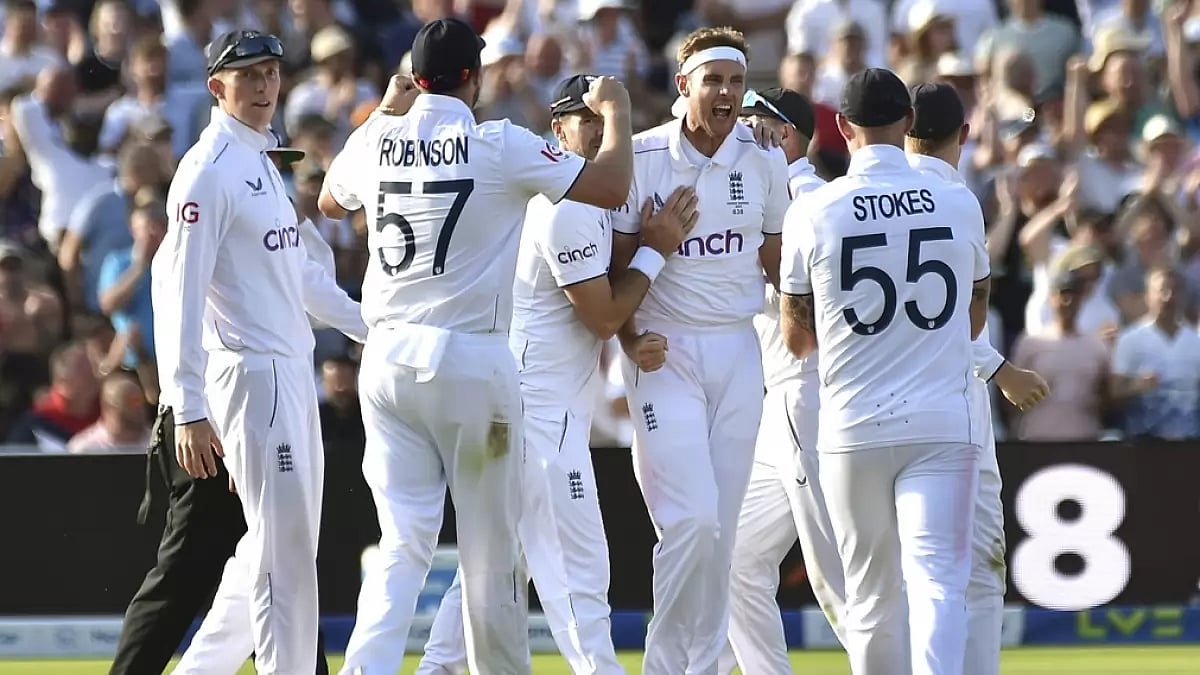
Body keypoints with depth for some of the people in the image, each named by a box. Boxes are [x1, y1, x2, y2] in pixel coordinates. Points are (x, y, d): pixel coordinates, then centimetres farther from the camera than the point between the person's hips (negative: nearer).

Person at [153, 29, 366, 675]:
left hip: (292, 373, 10)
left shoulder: (261, 161, 16)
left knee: (283, 542, 14)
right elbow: (178, 288, -18)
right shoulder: (209, 170, -13)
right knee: (285, 548, -8)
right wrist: (189, 411, -24)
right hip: (250, 374, -10)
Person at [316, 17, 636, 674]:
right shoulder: (501, 146, -8)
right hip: (473, 361, -4)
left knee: (404, 540, 2)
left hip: (388, 359, 4)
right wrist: (615, 111, 9)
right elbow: (610, 189, -9)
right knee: (492, 542, 9)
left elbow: (330, 201, 28)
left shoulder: (373, 140, 5)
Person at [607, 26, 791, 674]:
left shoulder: (763, 159, 4)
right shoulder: (642, 157, -7)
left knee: (721, 526, 4)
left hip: (737, 353, 4)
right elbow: (618, 258, -2)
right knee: (692, 518, -15)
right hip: (666, 353, -4)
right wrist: (630, 339, -14)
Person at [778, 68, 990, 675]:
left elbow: (796, 338, 7)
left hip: (852, 427, 0)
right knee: (937, 579, -9)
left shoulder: (813, 212, -2)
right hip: (941, 425, 0)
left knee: (871, 593, 12)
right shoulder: (960, 205, 2)